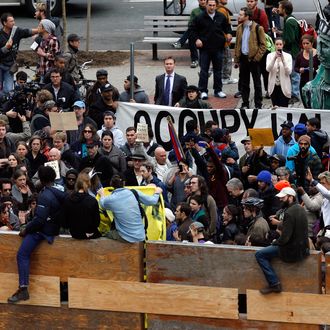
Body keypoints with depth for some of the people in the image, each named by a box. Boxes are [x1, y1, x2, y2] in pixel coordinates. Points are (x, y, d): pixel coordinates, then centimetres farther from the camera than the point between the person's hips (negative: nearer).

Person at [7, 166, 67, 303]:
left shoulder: (45, 196, -20)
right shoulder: (60, 192, 3)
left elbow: (39, 220, -24)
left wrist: (26, 230, -11)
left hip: (44, 231, -9)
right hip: (56, 227, 9)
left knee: (22, 254, -14)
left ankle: (23, 289, -24)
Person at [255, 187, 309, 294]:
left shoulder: (289, 213, -22)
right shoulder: (300, 209, 7)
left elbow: (285, 238, -24)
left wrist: (275, 242, -5)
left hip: (293, 251, -10)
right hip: (303, 248, 10)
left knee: (260, 255, -5)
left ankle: (274, 284, -8)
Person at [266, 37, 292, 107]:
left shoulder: (288, 56, 0)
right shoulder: (270, 55, 3)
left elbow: (289, 72, -9)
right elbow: (268, 69, -12)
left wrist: (283, 60, -20)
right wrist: (274, 58, -23)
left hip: (284, 86, -1)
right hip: (273, 86, 1)